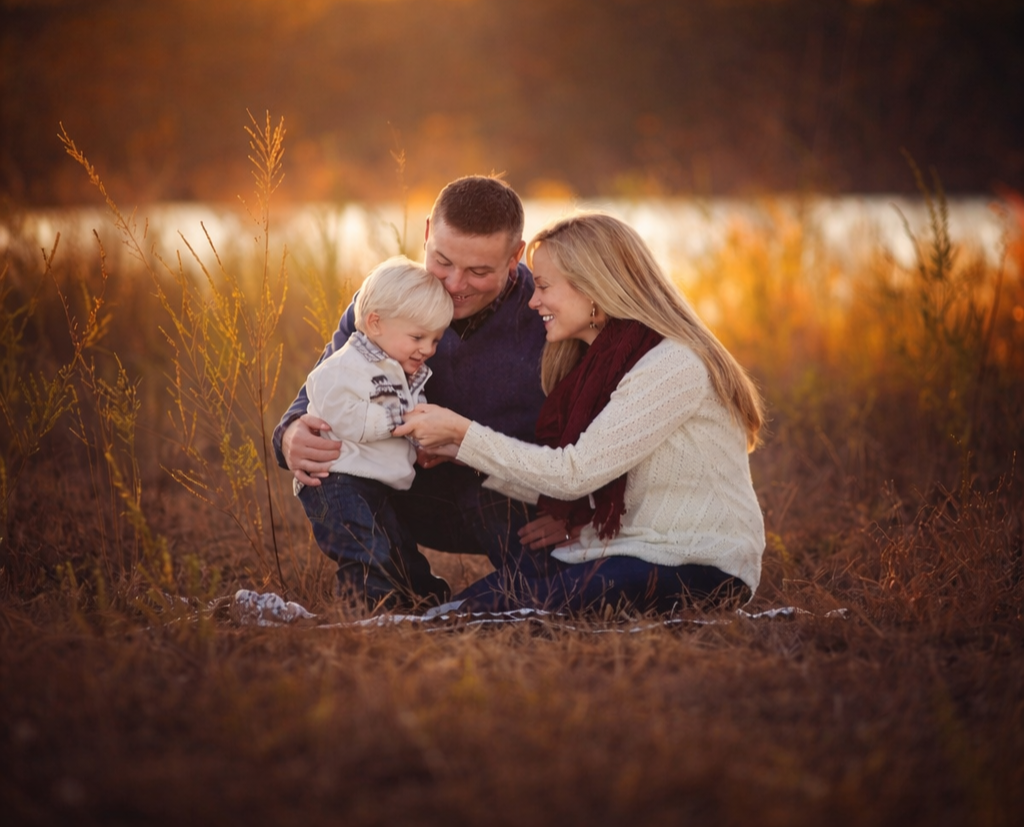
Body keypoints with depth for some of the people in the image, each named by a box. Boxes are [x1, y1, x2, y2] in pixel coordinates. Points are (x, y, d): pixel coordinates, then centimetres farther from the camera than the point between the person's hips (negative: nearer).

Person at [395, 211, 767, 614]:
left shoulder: (672, 366, -17)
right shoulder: (599, 362, 13)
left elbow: (573, 474, -20)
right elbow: (581, 488, 10)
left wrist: (462, 431, -15)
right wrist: (453, 447, 5)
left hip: (699, 568, -8)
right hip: (629, 552, 8)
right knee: (470, 600, -15)